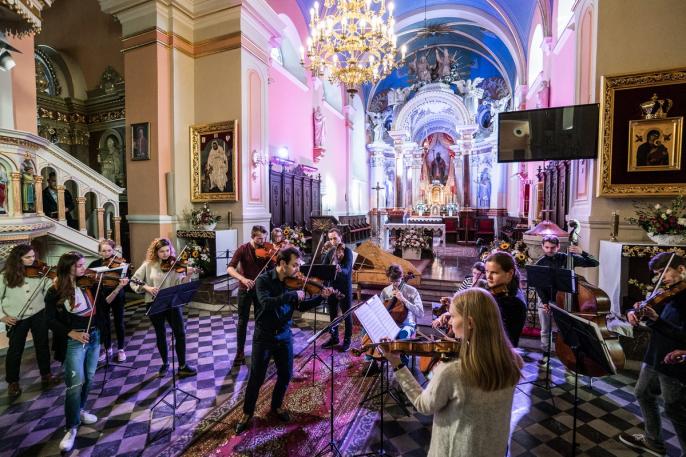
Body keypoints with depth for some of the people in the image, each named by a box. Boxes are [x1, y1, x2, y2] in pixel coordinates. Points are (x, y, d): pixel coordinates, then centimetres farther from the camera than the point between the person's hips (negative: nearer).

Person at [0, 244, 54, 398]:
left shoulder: (40, 272, -4)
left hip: (39, 315, 1)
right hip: (16, 319, -1)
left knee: (42, 346, 12)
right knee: (15, 350, 11)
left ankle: (46, 374, 31)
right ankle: (13, 382, 31)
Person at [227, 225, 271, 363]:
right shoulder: (243, 249, -10)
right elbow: (230, 269, -19)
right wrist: (242, 278, -35)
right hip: (245, 289, -2)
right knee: (243, 321, 6)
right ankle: (240, 352, 20)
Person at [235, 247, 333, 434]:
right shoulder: (264, 279, -15)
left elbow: (302, 307, 4)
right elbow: (266, 303, -32)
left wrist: (321, 297, -8)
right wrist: (292, 294, -33)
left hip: (285, 336, 4)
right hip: (264, 336, -4)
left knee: (285, 375, 13)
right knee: (256, 378, 6)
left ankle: (276, 406, 39)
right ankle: (247, 413, 30)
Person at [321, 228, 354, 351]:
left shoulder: (347, 251, -14)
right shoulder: (330, 252, 5)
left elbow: (346, 270, -26)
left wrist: (339, 270, -48)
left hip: (344, 287, -6)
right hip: (332, 286, 6)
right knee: (332, 313, 17)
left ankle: (347, 340, 22)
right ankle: (334, 337, 33)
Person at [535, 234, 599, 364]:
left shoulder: (567, 258, -7)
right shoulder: (540, 263, -3)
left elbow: (594, 263, -9)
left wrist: (582, 253, -25)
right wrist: (545, 301, -11)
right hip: (546, 301, 2)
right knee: (545, 330, 11)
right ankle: (546, 353, 28)